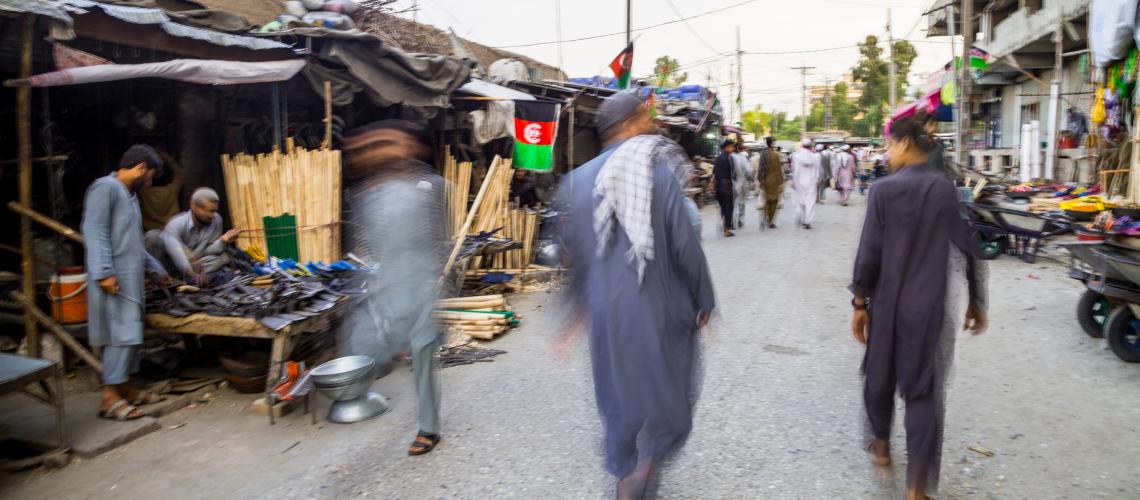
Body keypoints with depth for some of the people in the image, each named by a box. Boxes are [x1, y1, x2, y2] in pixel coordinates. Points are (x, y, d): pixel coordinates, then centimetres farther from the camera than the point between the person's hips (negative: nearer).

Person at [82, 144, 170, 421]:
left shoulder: (129, 194, 21)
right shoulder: (105, 187, -8)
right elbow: (95, 232, -17)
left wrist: (155, 268, 34)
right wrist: (104, 272, -23)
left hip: (132, 277, 10)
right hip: (113, 278, -9)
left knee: (131, 333, 12)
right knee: (121, 334, -10)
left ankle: (127, 388, 20)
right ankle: (110, 398, -4)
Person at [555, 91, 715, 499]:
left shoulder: (578, 179, -3)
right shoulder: (660, 173, -14)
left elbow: (574, 253, 3)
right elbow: (685, 248, -12)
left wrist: (578, 307, 16)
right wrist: (704, 301, 2)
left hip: (607, 309, 4)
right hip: (660, 308, -4)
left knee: (619, 389, 19)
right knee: (668, 385, 17)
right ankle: (647, 461, 6)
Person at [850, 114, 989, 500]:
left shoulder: (883, 190, -11)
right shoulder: (948, 190, -2)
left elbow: (868, 254, -11)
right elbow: (969, 250, 1)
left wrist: (860, 302, -3)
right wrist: (976, 302, 12)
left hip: (887, 303, -1)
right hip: (929, 307, 2)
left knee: (880, 375, 20)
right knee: (923, 390, 5)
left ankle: (881, 444, 38)